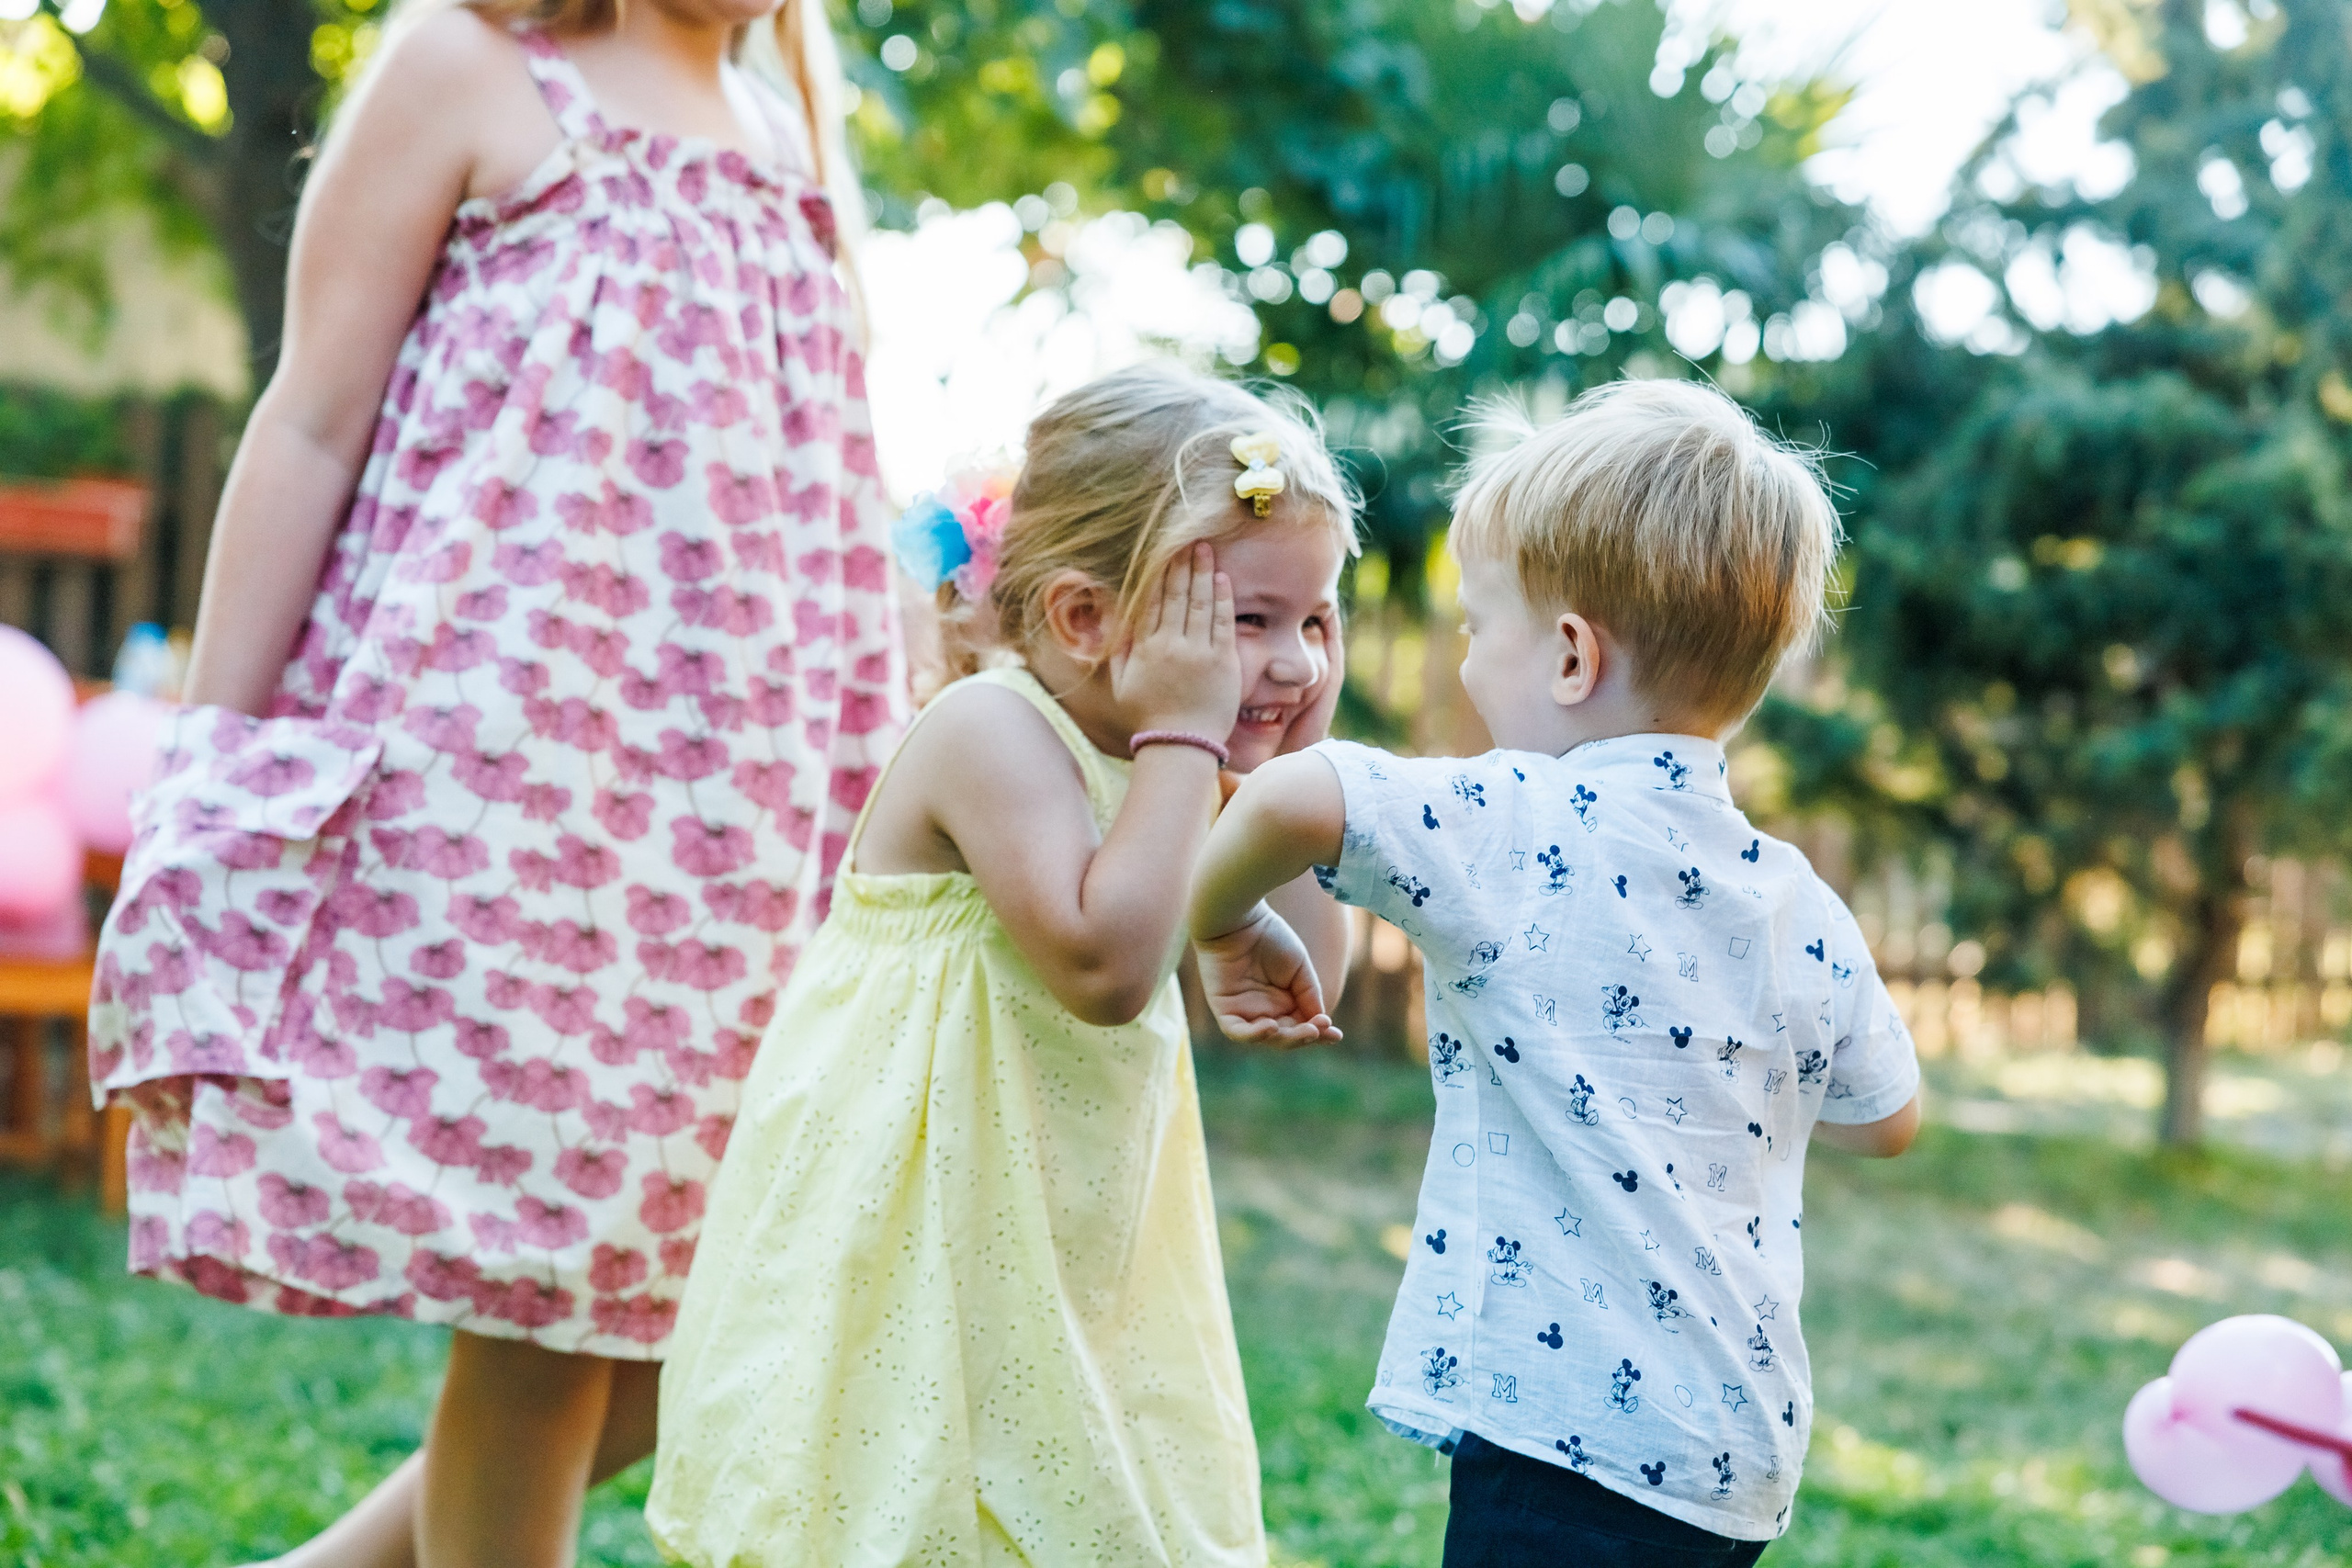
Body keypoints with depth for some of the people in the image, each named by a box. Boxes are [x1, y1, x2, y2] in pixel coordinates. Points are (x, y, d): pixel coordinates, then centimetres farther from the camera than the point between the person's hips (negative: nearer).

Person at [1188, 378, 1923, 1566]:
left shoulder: (1518, 829, -12)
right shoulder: (1797, 904, 8)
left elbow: (1289, 799, -27)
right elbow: (1887, 1118, 21)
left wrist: (1226, 924, -7)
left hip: (1571, 1429, -8)